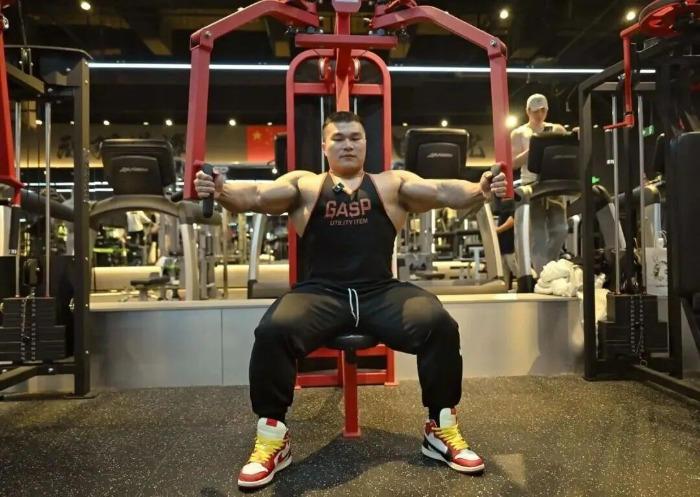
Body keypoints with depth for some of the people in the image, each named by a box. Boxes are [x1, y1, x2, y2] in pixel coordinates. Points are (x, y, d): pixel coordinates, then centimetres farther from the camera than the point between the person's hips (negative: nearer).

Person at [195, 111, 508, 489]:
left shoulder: (392, 184, 15)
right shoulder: (304, 185, 13)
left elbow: (441, 191, 1)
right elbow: (257, 195, -2)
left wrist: (479, 190, -20)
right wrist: (221, 191, -24)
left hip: (381, 293, 1)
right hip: (322, 294, 0)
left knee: (439, 324, -23)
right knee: (273, 331, -27)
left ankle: (441, 429, -2)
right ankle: (272, 436, -6)